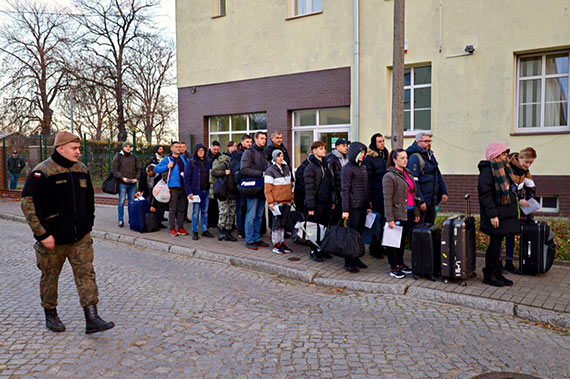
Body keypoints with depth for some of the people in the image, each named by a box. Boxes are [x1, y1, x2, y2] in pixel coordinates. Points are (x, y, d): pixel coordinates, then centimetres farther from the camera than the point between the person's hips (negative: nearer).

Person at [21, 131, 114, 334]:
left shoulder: (81, 170, 8)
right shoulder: (42, 172, -11)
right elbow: (29, 204, -14)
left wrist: (88, 225, 18)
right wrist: (42, 234, -16)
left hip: (81, 237, 5)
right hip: (53, 239, -4)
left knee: (86, 273, -1)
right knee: (50, 276, 11)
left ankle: (92, 319, 0)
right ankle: (50, 315, 31)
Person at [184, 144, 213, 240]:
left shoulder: (208, 162, 10)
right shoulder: (191, 163, -1)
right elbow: (187, 177, -4)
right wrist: (189, 192, -11)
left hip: (206, 191, 4)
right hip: (196, 191, -3)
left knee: (205, 211, 9)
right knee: (196, 211, 1)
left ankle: (205, 230, 18)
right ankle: (195, 231, 9)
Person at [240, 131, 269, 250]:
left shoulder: (263, 153, 18)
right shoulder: (249, 152, -4)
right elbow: (244, 169, -14)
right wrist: (261, 173, -14)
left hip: (262, 188, 7)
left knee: (259, 215, 11)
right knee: (251, 216, -4)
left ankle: (257, 238, 19)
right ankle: (249, 240, 4)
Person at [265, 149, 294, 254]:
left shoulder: (286, 168, 12)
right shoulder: (270, 171, -8)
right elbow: (267, 188, -10)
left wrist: (291, 197, 15)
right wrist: (270, 202, -15)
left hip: (287, 201, 6)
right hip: (277, 202, -6)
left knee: (283, 223, 12)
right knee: (277, 223, 0)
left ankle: (282, 243, 20)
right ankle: (276, 245, 8)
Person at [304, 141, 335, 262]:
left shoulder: (326, 166, 13)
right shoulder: (310, 168, -10)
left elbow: (332, 184, 16)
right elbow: (309, 189, -13)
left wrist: (332, 201, 11)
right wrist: (310, 206, -16)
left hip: (326, 203, 7)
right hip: (317, 203, -7)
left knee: (324, 227, 12)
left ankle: (321, 249, 24)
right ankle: (313, 251, 14)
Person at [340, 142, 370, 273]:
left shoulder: (362, 167, 15)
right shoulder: (347, 168, -9)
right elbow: (345, 190, -12)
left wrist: (368, 205, 18)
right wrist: (345, 210, -16)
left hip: (362, 206, 7)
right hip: (353, 206, -7)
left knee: (359, 233, 12)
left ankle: (356, 259, 23)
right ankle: (348, 262, 5)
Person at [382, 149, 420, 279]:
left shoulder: (408, 173, 14)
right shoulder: (389, 176, -11)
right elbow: (387, 199, -15)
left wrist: (416, 213, 19)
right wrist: (390, 219, -18)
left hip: (409, 213, 7)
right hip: (397, 214, -7)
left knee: (402, 240, 17)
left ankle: (400, 264, 29)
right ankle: (393, 268, 11)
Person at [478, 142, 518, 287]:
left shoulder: (504, 169, 16)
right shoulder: (487, 170, -15)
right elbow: (485, 194, -20)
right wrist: (492, 215, -22)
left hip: (505, 214, 9)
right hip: (496, 216, -9)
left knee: (497, 243, 13)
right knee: (495, 243, -2)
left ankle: (497, 274, 21)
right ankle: (488, 275, 9)